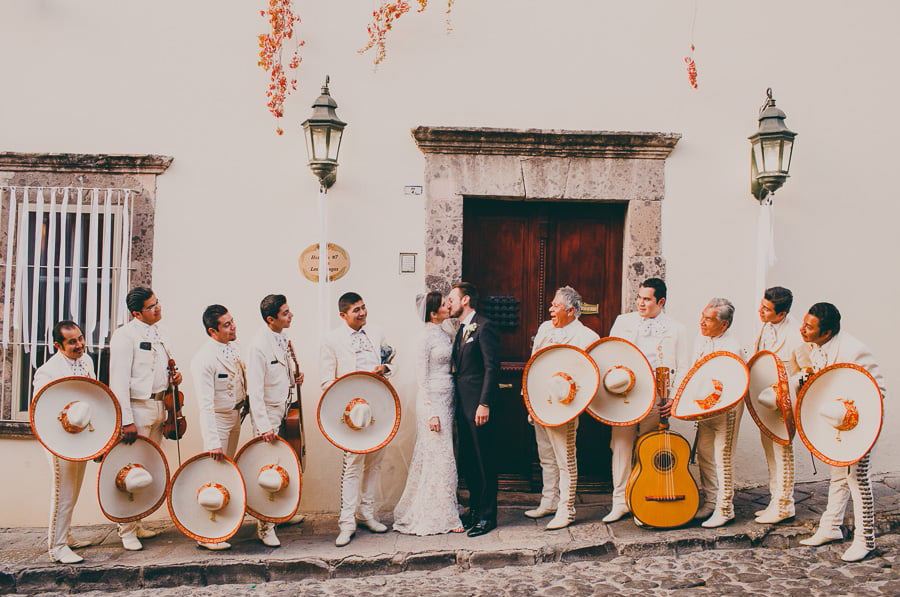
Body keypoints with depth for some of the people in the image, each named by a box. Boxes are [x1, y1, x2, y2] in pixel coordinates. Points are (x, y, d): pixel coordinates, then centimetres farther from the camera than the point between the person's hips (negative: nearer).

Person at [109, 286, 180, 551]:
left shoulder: (157, 333, 14)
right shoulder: (125, 335, -11)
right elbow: (119, 380, -17)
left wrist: (172, 377, 5)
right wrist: (126, 421, -21)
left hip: (158, 407, 8)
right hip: (137, 408, -8)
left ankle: (138, 524, 24)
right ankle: (127, 531, 7)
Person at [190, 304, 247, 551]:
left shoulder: (233, 349, 0)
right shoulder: (204, 359, -24)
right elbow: (205, 404, -28)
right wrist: (213, 442, -32)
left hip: (236, 415, 8)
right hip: (217, 419, -8)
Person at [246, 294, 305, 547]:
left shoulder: (283, 339, 7)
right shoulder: (260, 345, -19)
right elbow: (255, 390, -21)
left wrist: (294, 377, 3)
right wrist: (264, 426, -24)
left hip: (286, 410, 8)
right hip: (268, 414, -8)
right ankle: (265, 527, 7)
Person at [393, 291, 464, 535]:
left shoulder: (444, 334, 13)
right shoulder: (427, 337, -12)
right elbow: (421, 377, -14)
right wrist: (431, 413, -17)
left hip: (447, 399, 8)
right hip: (432, 400, -8)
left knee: (442, 456, 12)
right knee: (440, 456, -4)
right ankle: (442, 517, 5)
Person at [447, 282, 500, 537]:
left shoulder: (484, 326, -11)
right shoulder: (462, 329, 16)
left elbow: (492, 367, -16)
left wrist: (484, 404, -20)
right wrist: (456, 401, 12)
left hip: (478, 405, -9)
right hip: (462, 404, 9)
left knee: (483, 460, -1)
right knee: (467, 459, 15)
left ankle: (487, 515, 8)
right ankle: (474, 508, 27)